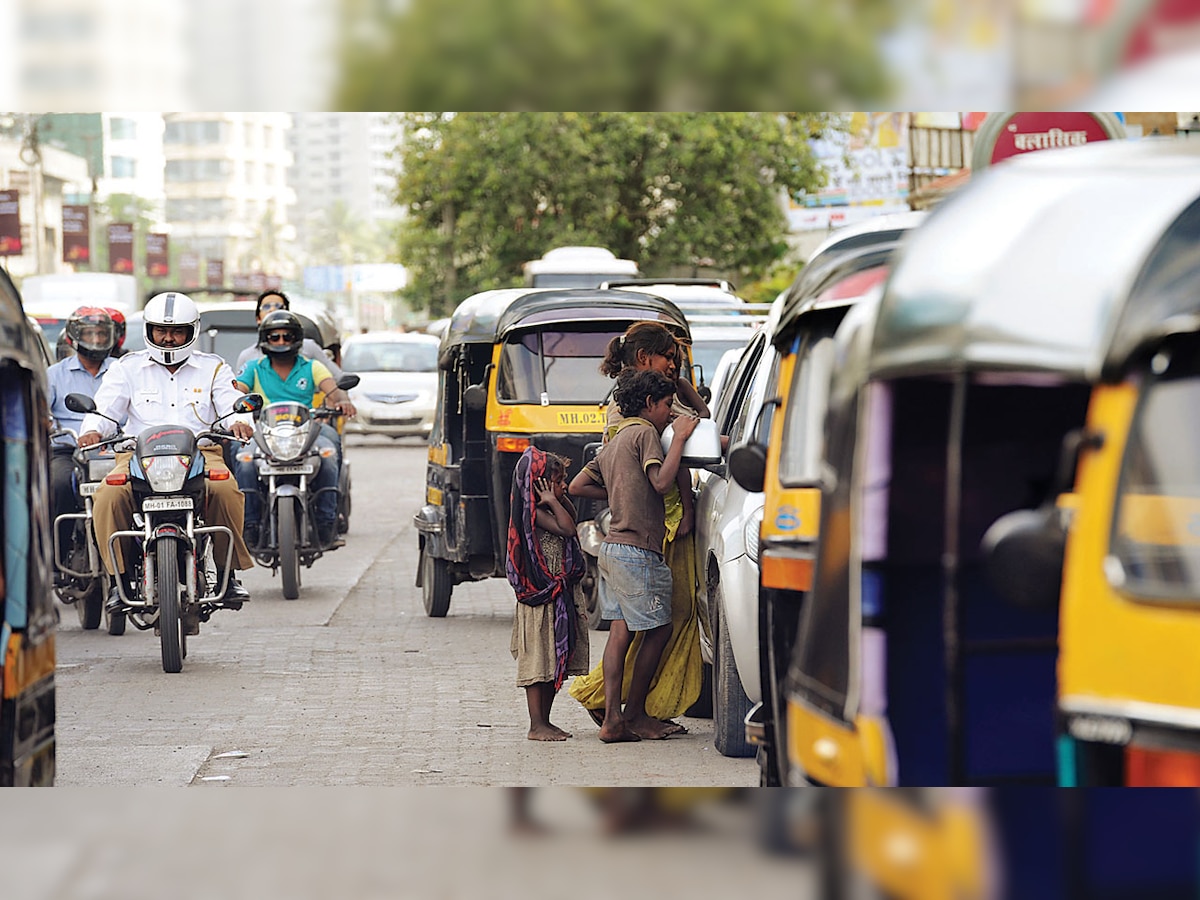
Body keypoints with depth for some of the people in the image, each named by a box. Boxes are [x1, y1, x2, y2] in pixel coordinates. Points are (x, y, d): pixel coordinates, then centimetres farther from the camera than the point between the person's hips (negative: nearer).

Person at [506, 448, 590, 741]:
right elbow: (567, 528, -23)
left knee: (554, 660, 12)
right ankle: (536, 725, -5)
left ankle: (544, 721, 18)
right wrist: (553, 501, -15)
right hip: (540, 596, -10)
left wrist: (560, 497, 13)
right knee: (537, 659, -6)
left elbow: (571, 516, 26)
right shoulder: (536, 513, -15)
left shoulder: (548, 510, 12)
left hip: (560, 596, 10)